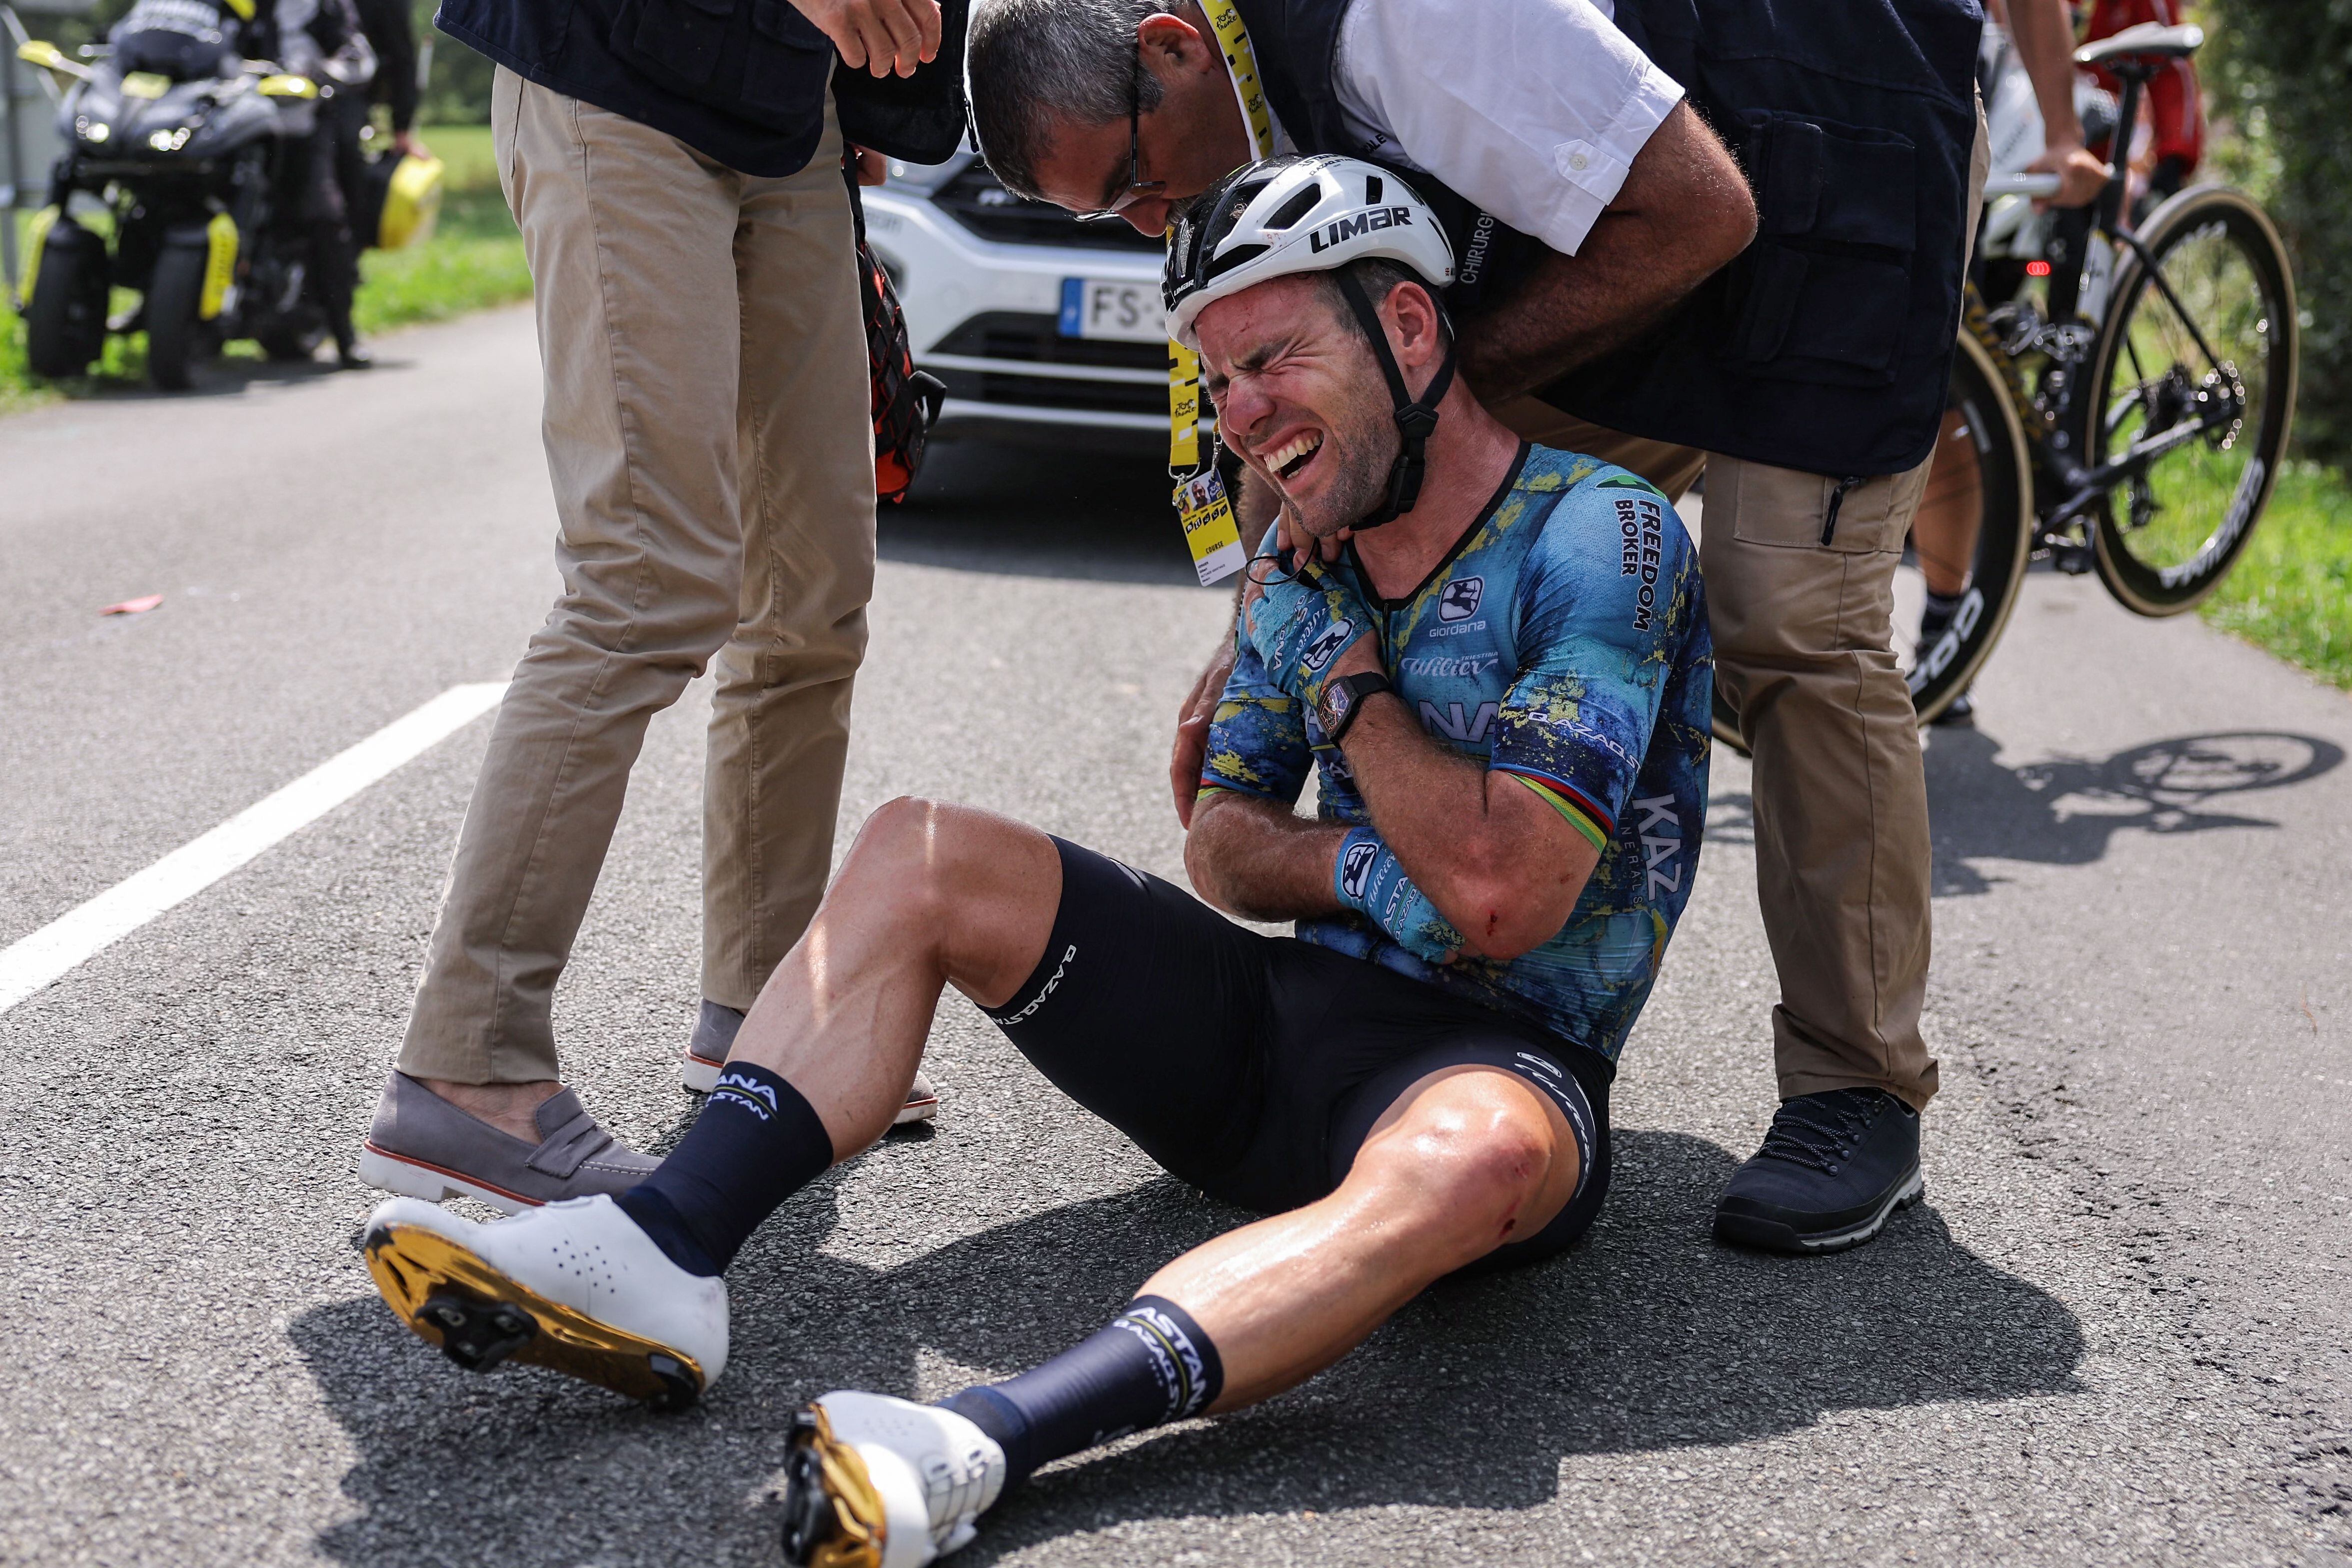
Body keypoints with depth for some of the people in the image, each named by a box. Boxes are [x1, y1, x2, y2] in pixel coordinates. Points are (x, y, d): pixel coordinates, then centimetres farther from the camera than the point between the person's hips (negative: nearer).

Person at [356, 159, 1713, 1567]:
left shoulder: (1605, 532, -12)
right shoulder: (1303, 560, 11)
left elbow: (1501, 897, -21)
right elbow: (1225, 840, 15)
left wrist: (1351, 676, -7)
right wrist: (1376, 870, -7)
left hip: (1502, 1050, -7)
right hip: (1282, 1024, 7)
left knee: (1469, 1157, -44)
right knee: (920, 854, -5)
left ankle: (980, 1447, -58)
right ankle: (668, 1252, -24)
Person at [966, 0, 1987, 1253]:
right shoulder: (1259, 103, -4)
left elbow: (1698, 214, -29)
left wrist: (1455, 380, -23)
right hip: (1649, 191, 9)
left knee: (1789, 619, -16)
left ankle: (1859, 1094, -6)